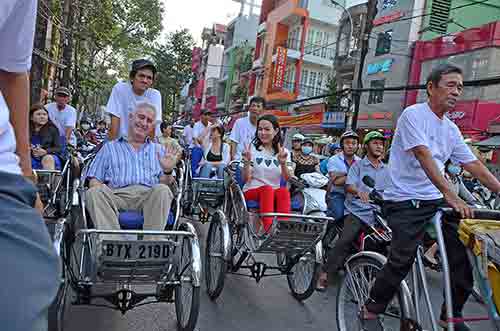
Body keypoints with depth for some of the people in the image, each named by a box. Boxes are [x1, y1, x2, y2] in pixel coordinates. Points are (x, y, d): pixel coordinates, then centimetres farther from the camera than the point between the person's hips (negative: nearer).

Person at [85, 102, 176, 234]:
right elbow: (94, 179, 16)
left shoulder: (159, 150, 26)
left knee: (162, 190, -32)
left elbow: (165, 183, 14)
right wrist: (101, 193, -7)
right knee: (93, 192, -29)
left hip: (149, 195, 0)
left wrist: (167, 171, -9)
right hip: (117, 194, 1)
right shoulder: (109, 147, 25)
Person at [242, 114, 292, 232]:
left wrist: (283, 163, -22)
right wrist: (247, 162, -20)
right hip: (252, 191, -1)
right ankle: (268, 230, -45)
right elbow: (246, 179, -3)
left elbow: (287, 179, -4)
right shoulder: (252, 149, 4)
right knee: (268, 189, -34)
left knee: (284, 191, -32)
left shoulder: (283, 152, 9)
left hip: (275, 192, 2)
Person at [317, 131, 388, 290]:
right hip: (357, 211, -4)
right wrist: (359, 191, -30)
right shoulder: (358, 165, 6)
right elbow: (348, 186, -9)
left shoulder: (386, 170, 19)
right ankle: (325, 273, -12)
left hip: (376, 213, 4)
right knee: (345, 241, -21)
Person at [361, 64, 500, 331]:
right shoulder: (413, 114, -8)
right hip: (405, 201, -7)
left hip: (436, 201, 7)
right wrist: (450, 195, -29)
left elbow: (474, 166, 12)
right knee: (402, 259, -16)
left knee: (465, 254, 0)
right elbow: (424, 156, -21)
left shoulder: (451, 129, 14)